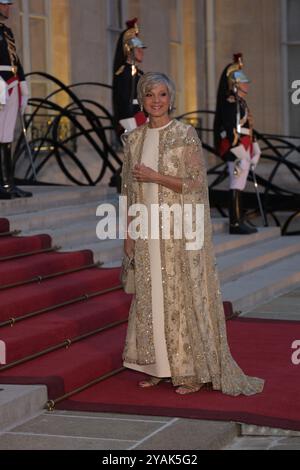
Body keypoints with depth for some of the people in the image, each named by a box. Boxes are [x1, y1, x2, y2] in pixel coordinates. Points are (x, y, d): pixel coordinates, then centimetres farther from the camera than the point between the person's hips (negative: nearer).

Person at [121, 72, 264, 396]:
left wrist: (154, 176, -18)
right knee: (150, 295, 8)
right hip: (148, 229, 5)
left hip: (180, 228, -5)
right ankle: (159, 366, 19)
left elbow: (196, 183, -12)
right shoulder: (134, 139, 8)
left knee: (184, 294, -1)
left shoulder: (185, 135, -7)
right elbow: (130, 188, 12)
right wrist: (128, 232, 9)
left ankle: (194, 370, 8)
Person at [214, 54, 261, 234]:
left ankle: (239, 221, 18)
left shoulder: (241, 102, 17)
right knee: (237, 186, -7)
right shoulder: (230, 103, -15)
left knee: (240, 185, 13)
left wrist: (254, 151, 22)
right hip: (237, 151, -10)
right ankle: (236, 223, -5)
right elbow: (231, 132, -21)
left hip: (244, 149, 10)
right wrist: (241, 155, -23)